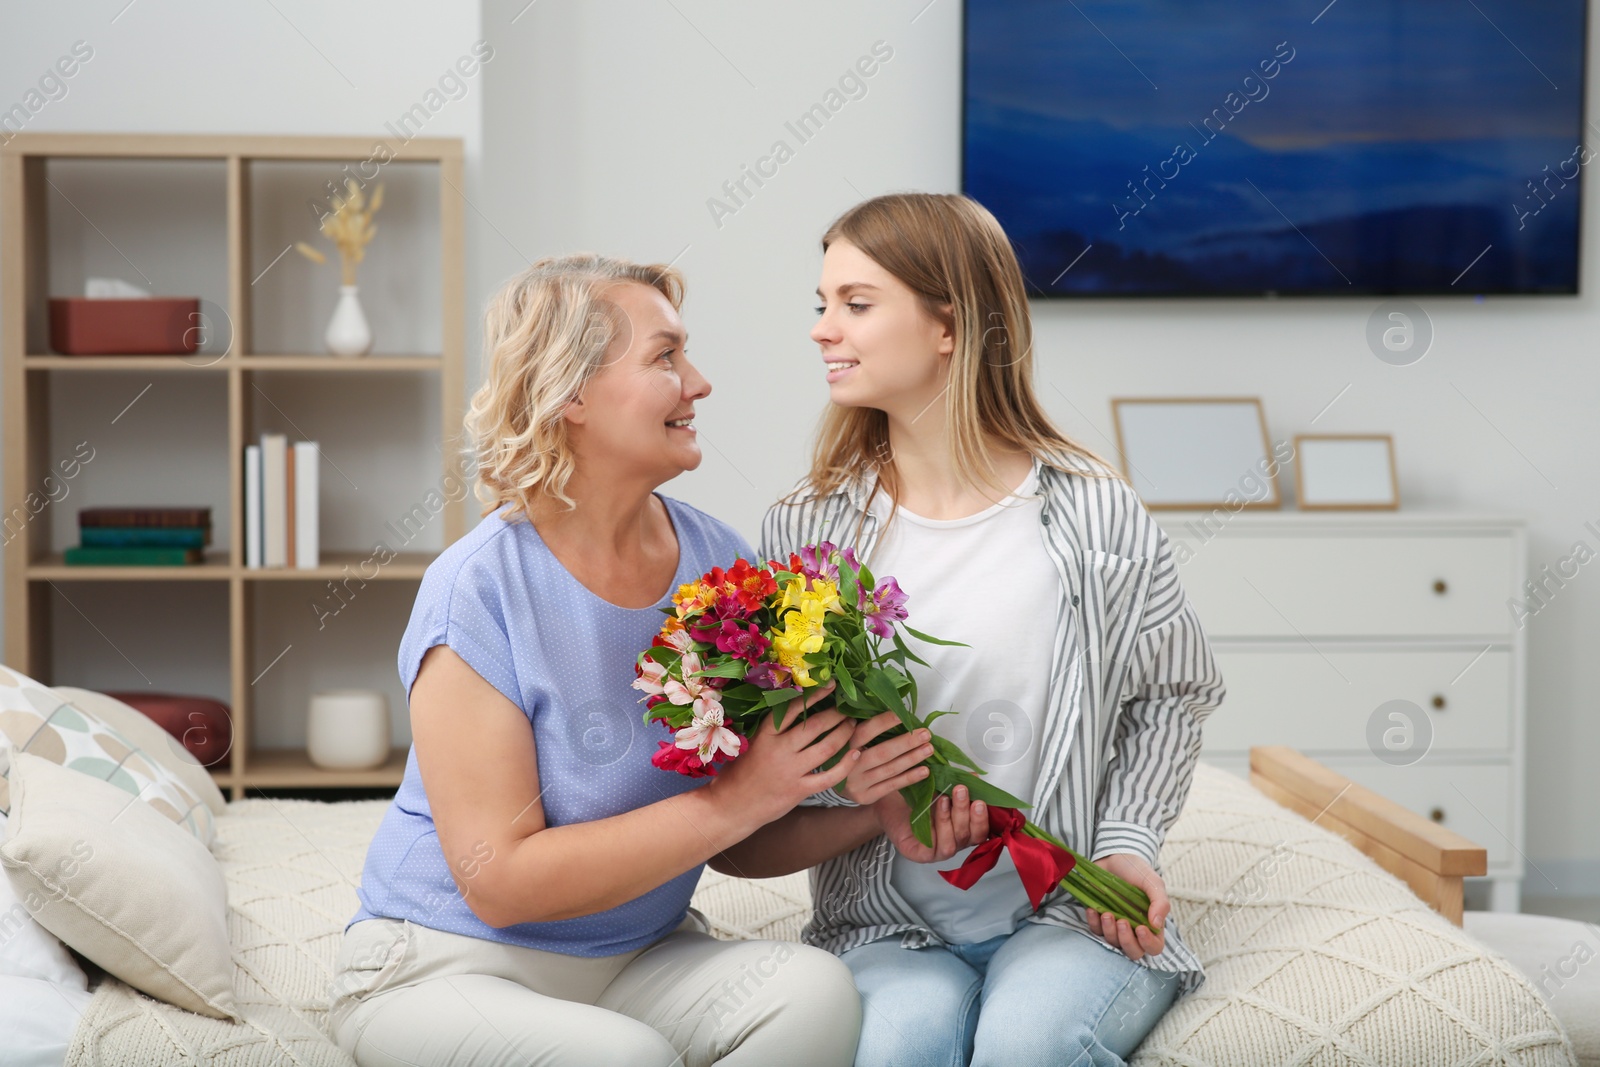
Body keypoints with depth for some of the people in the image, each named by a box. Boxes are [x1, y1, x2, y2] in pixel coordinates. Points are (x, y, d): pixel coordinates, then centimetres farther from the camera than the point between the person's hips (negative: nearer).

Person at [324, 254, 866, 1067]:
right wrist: (737, 800, -22)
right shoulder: (478, 592, -17)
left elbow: (739, 842, 5)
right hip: (449, 965, -5)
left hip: (640, 956, 5)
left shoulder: (720, 563, -1)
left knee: (819, 990, -23)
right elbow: (500, 881, -21)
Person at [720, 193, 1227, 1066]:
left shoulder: (1094, 513, -3)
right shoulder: (805, 527, 1)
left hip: (1071, 910, 0)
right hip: (888, 928, 0)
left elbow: (1170, 697, 9)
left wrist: (1127, 844, -4)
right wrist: (848, 779, -16)